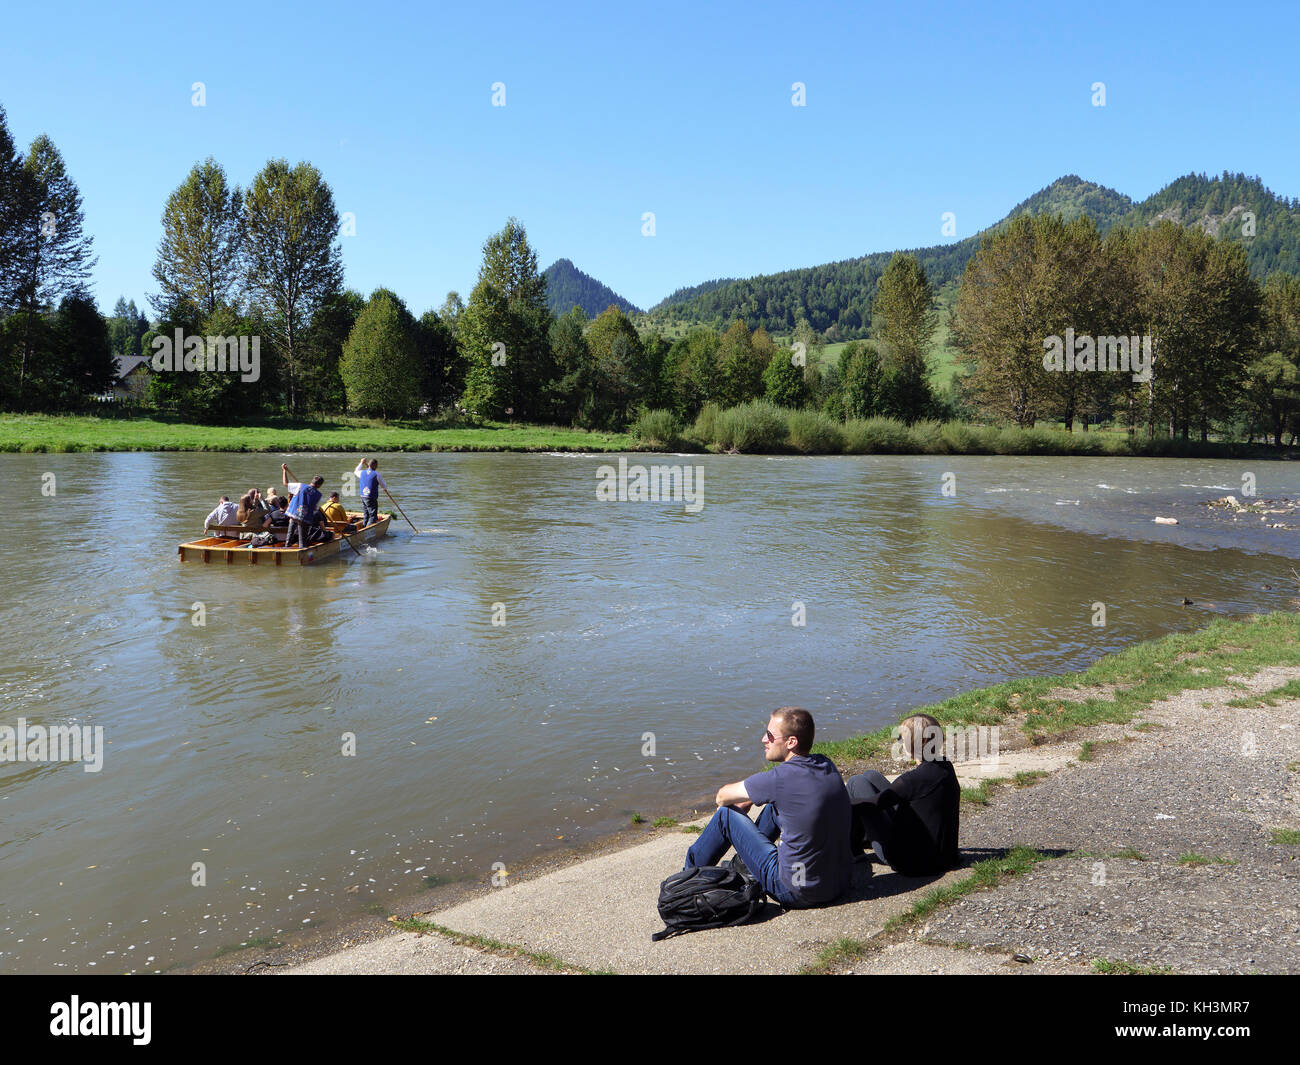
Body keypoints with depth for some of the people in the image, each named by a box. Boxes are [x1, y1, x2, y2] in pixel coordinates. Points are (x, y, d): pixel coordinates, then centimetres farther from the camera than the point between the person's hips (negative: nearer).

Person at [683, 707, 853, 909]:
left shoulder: (781, 779, -20)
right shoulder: (826, 765, 0)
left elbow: (723, 796, -2)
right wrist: (748, 799, 20)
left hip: (798, 893, -7)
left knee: (726, 814, 5)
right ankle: (745, 860, 43)